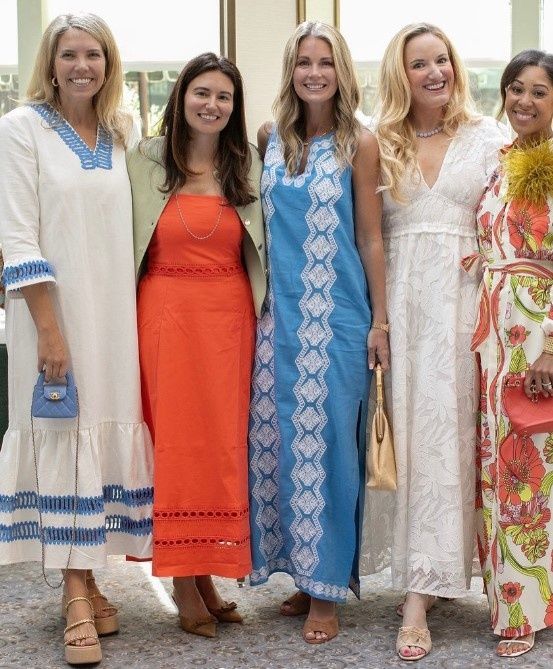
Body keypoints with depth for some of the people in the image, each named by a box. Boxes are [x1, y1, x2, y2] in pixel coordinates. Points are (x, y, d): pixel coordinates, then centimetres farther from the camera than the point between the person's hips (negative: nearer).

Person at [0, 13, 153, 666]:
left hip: (115, 311, 5)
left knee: (109, 433, 6)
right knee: (63, 438, -3)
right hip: (53, 312, -4)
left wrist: (138, 319, 6)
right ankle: (77, 597, 4)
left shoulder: (122, 134, 12)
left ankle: (86, 576, 19)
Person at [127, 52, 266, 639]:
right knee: (175, 440, 1)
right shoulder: (146, 161, 2)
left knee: (222, 443, 4)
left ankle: (206, 576, 16)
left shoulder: (249, 165, 8)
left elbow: (264, 249, 12)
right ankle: (184, 584, 10)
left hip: (230, 317, 2)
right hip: (166, 314, -2)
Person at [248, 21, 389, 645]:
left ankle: (326, 591, 11)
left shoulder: (358, 143, -3)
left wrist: (380, 321, -4)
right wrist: (260, 299, 10)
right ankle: (303, 574, 22)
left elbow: (370, 238, -2)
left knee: (325, 442, 0)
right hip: (280, 313, 4)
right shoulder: (270, 138, 7)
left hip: (337, 317, -4)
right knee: (281, 440, 7)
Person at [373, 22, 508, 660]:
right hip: (401, 296, 2)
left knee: (446, 428, -4)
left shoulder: (487, 136, 8)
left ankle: (419, 591, 0)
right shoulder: (381, 144, 11)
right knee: (410, 429, 0)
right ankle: (421, 589, 8)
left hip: (462, 293, -1)